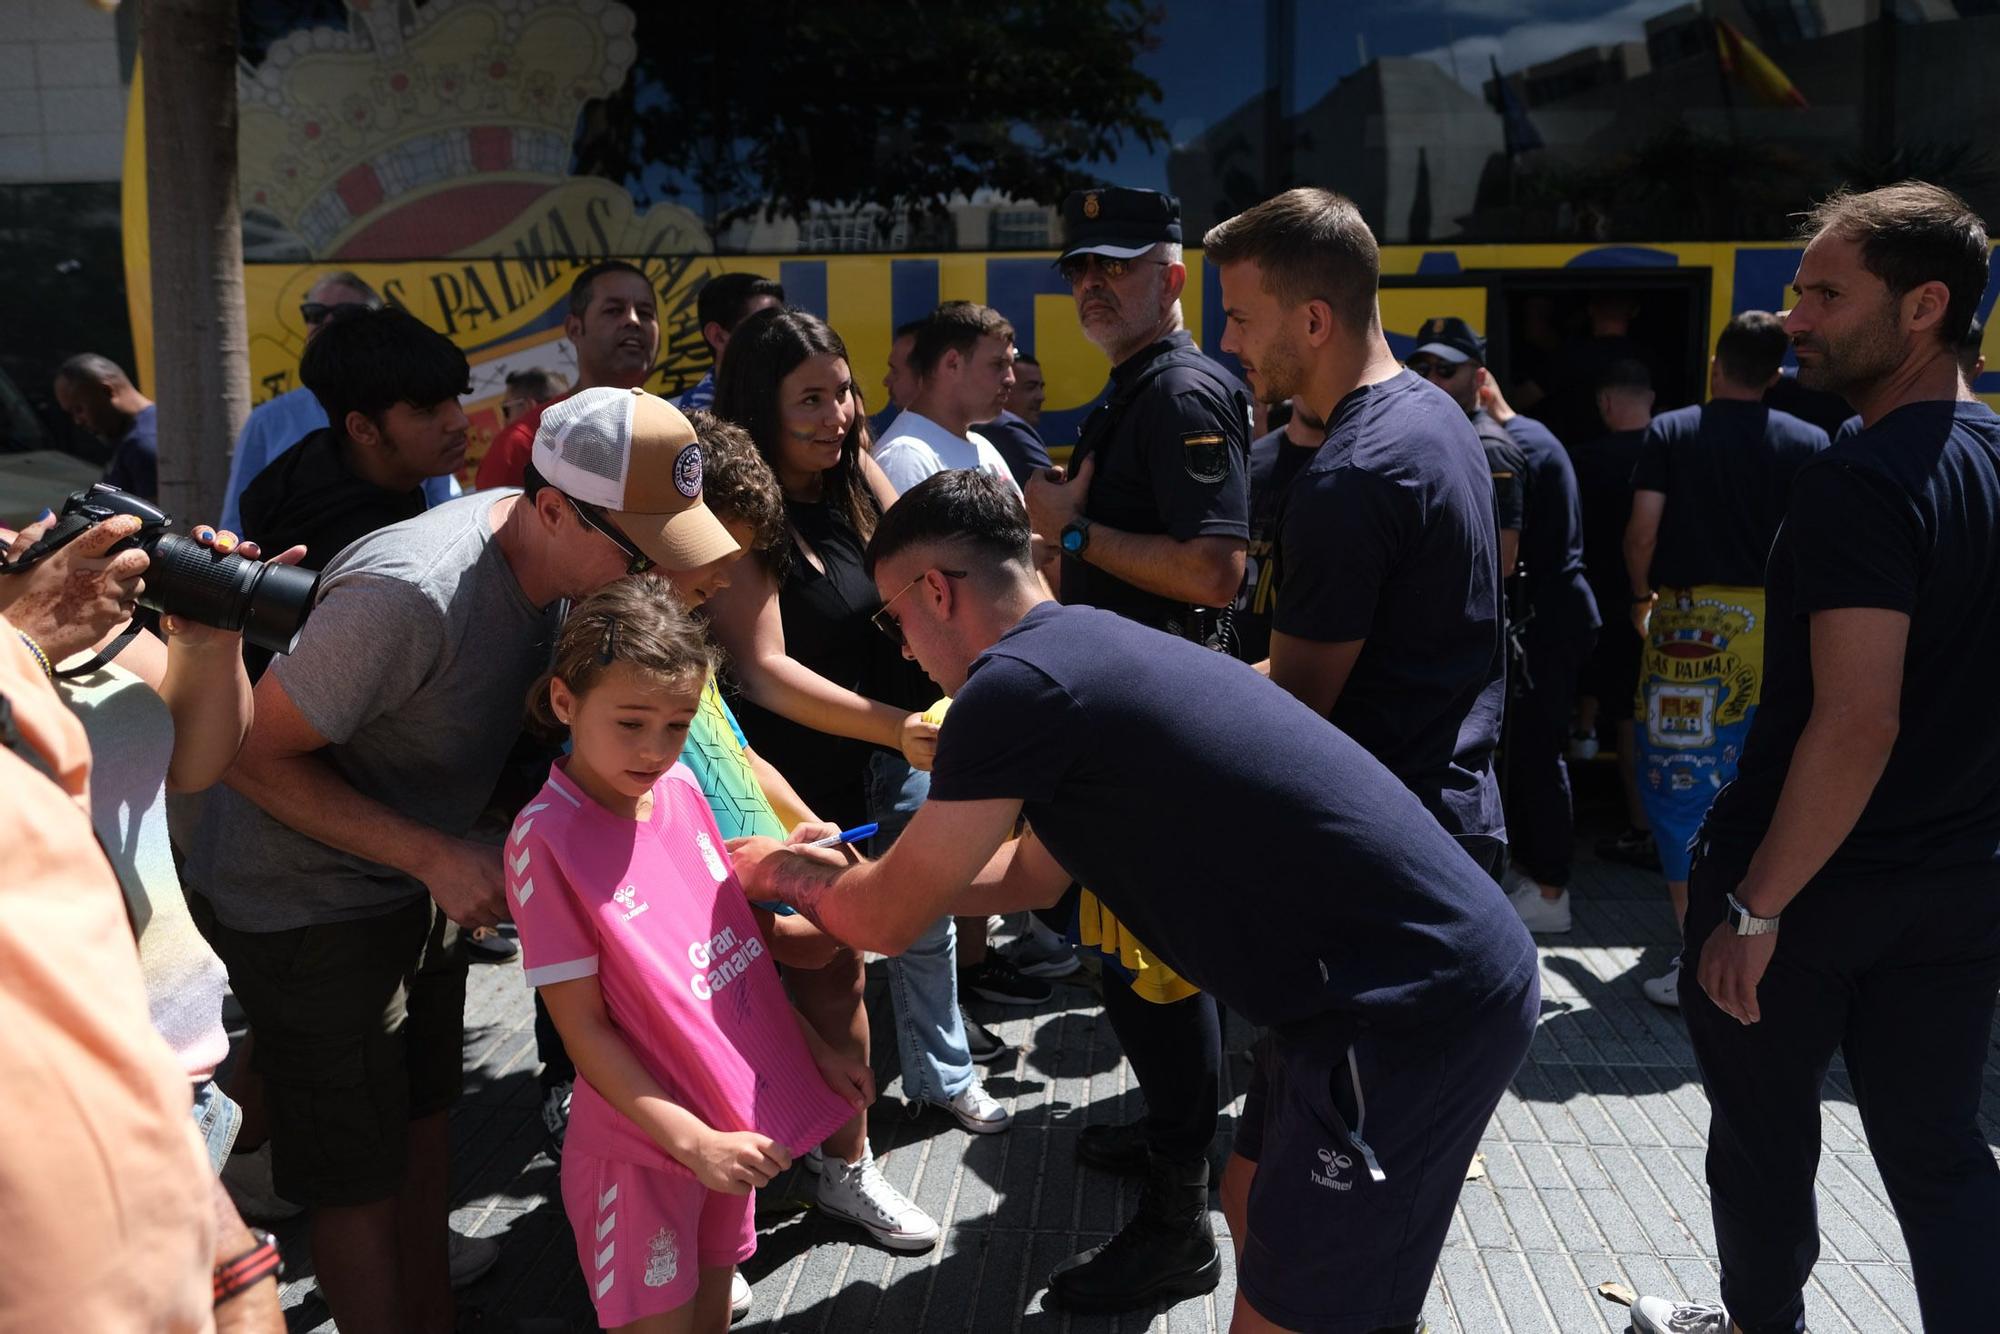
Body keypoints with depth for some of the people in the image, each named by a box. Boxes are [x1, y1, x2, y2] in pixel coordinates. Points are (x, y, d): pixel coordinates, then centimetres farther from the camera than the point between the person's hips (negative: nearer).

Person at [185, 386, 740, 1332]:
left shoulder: (547, 554, -9)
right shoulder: (409, 595, -34)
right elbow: (258, 756, -24)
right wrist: (436, 856, -27)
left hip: (416, 884, 7)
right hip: (306, 903, -7)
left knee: (423, 1123, 19)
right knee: (359, 1178, 6)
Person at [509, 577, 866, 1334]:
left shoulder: (680, 787, -2)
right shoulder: (547, 837, -20)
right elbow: (584, 1027, -17)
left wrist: (812, 1049, 9)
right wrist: (693, 1141, -20)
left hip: (735, 1120, 6)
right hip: (643, 1142, -6)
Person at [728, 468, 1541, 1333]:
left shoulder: (1015, 682, -16)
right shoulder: (1093, 645, 14)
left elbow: (888, 920, -5)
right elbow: (1032, 874, 26)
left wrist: (785, 875, 16)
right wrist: (841, 872, 31)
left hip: (1415, 1005, -9)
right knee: (1254, 1205, 26)